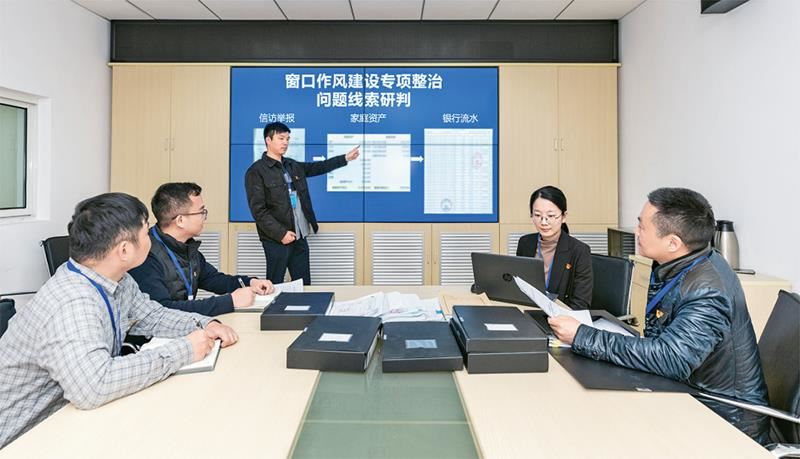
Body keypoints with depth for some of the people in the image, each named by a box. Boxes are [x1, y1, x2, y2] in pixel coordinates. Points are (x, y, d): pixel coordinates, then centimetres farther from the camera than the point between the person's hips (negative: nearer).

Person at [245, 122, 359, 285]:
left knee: (304, 285, 11)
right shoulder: (256, 171, -9)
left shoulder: (293, 165, 13)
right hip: (276, 239, -7)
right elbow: (258, 210, -14)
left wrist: (345, 158, 17)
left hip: (300, 237, 7)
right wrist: (280, 233, -19)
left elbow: (318, 167, 24)